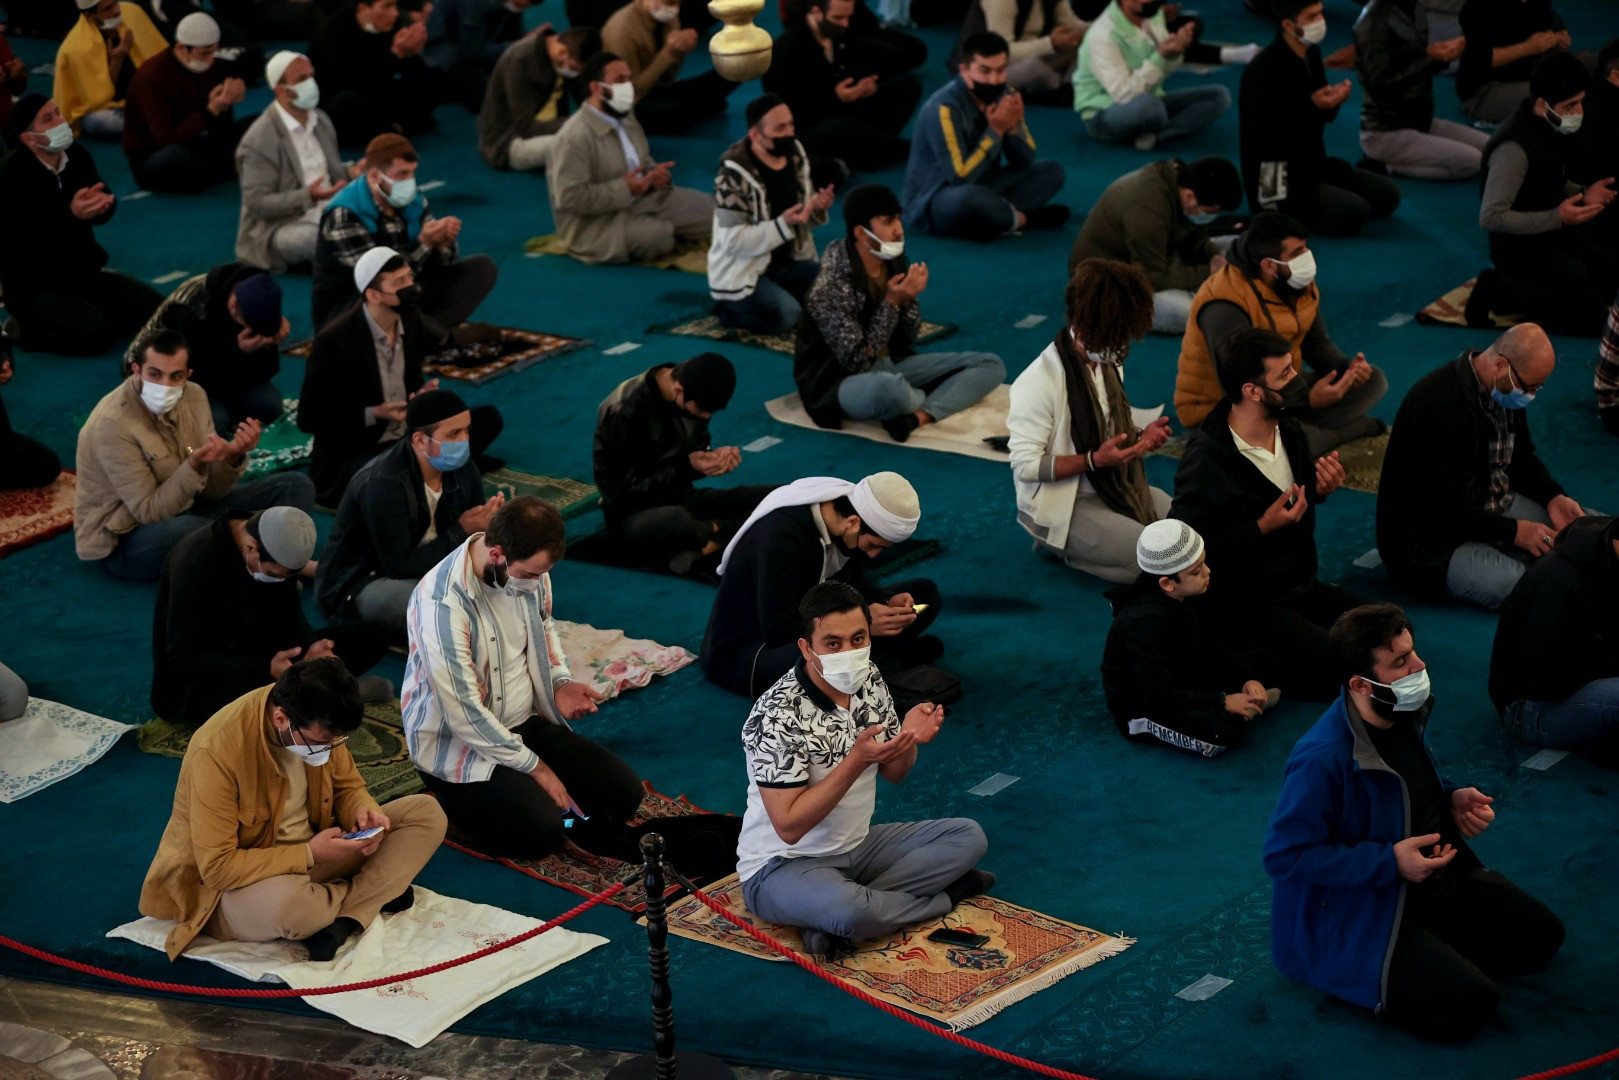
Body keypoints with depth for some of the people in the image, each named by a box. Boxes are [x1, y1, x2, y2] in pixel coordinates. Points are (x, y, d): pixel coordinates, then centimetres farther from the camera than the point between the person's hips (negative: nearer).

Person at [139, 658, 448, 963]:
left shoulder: (318, 726, -10)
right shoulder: (217, 752, -30)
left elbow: (347, 785, 8)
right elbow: (217, 869, -28)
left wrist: (364, 811, -16)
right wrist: (309, 855, -29)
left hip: (312, 853, 7)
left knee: (428, 814, -6)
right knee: (284, 903, -43)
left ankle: (342, 921, -19)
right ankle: (375, 894, -10)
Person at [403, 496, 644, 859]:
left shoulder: (530, 571, -6)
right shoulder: (442, 602, -29)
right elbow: (464, 713, -26)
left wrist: (561, 682, -3)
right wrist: (535, 768, -18)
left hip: (525, 722, 7)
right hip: (459, 745, -7)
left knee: (624, 791, -6)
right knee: (541, 830, -26)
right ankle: (460, 800, 2)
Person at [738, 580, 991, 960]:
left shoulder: (868, 680, -2)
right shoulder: (776, 716, -25)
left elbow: (894, 773, 10)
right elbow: (789, 826, -27)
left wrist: (909, 739, -14)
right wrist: (857, 758, -33)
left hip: (856, 845, 8)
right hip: (784, 866, -8)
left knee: (969, 836, 0)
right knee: (851, 911, -39)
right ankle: (944, 895, -7)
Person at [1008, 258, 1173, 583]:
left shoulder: (1109, 363, 3)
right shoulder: (1040, 382, -22)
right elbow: (1024, 465, -22)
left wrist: (1140, 438, -4)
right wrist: (1095, 460, -29)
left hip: (1114, 487, 9)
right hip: (1060, 506, -9)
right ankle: (1064, 549, 1)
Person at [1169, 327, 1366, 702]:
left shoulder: (1287, 430, 0)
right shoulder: (1206, 460, -25)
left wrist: (1321, 489, -4)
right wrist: (1263, 528, -26)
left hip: (1302, 586, 8)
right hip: (1248, 605, -8)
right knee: (1336, 668, -24)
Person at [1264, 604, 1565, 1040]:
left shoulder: (1405, 714, -4)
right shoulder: (1323, 759, -31)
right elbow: (1284, 855, -27)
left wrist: (1453, 799, -5)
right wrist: (1389, 863, -28)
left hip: (1433, 871, 9)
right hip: (1354, 917, -9)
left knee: (1540, 934, 9)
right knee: (1469, 1004, -22)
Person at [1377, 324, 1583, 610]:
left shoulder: (1507, 392, 1)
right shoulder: (1439, 404, -29)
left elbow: (1522, 458, 16)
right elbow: (1440, 507, -27)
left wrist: (1553, 498, -5)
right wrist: (1514, 531, -26)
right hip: (1427, 537, -9)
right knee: (1512, 584, -32)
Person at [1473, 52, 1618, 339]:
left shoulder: (1554, 130, 5)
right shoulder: (1514, 148, -24)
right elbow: (1491, 217, -24)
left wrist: (1584, 194, 0)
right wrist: (1558, 218, -24)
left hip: (1560, 238, 10)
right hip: (1523, 249, -10)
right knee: (1591, 315, -23)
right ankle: (1498, 290, -9)